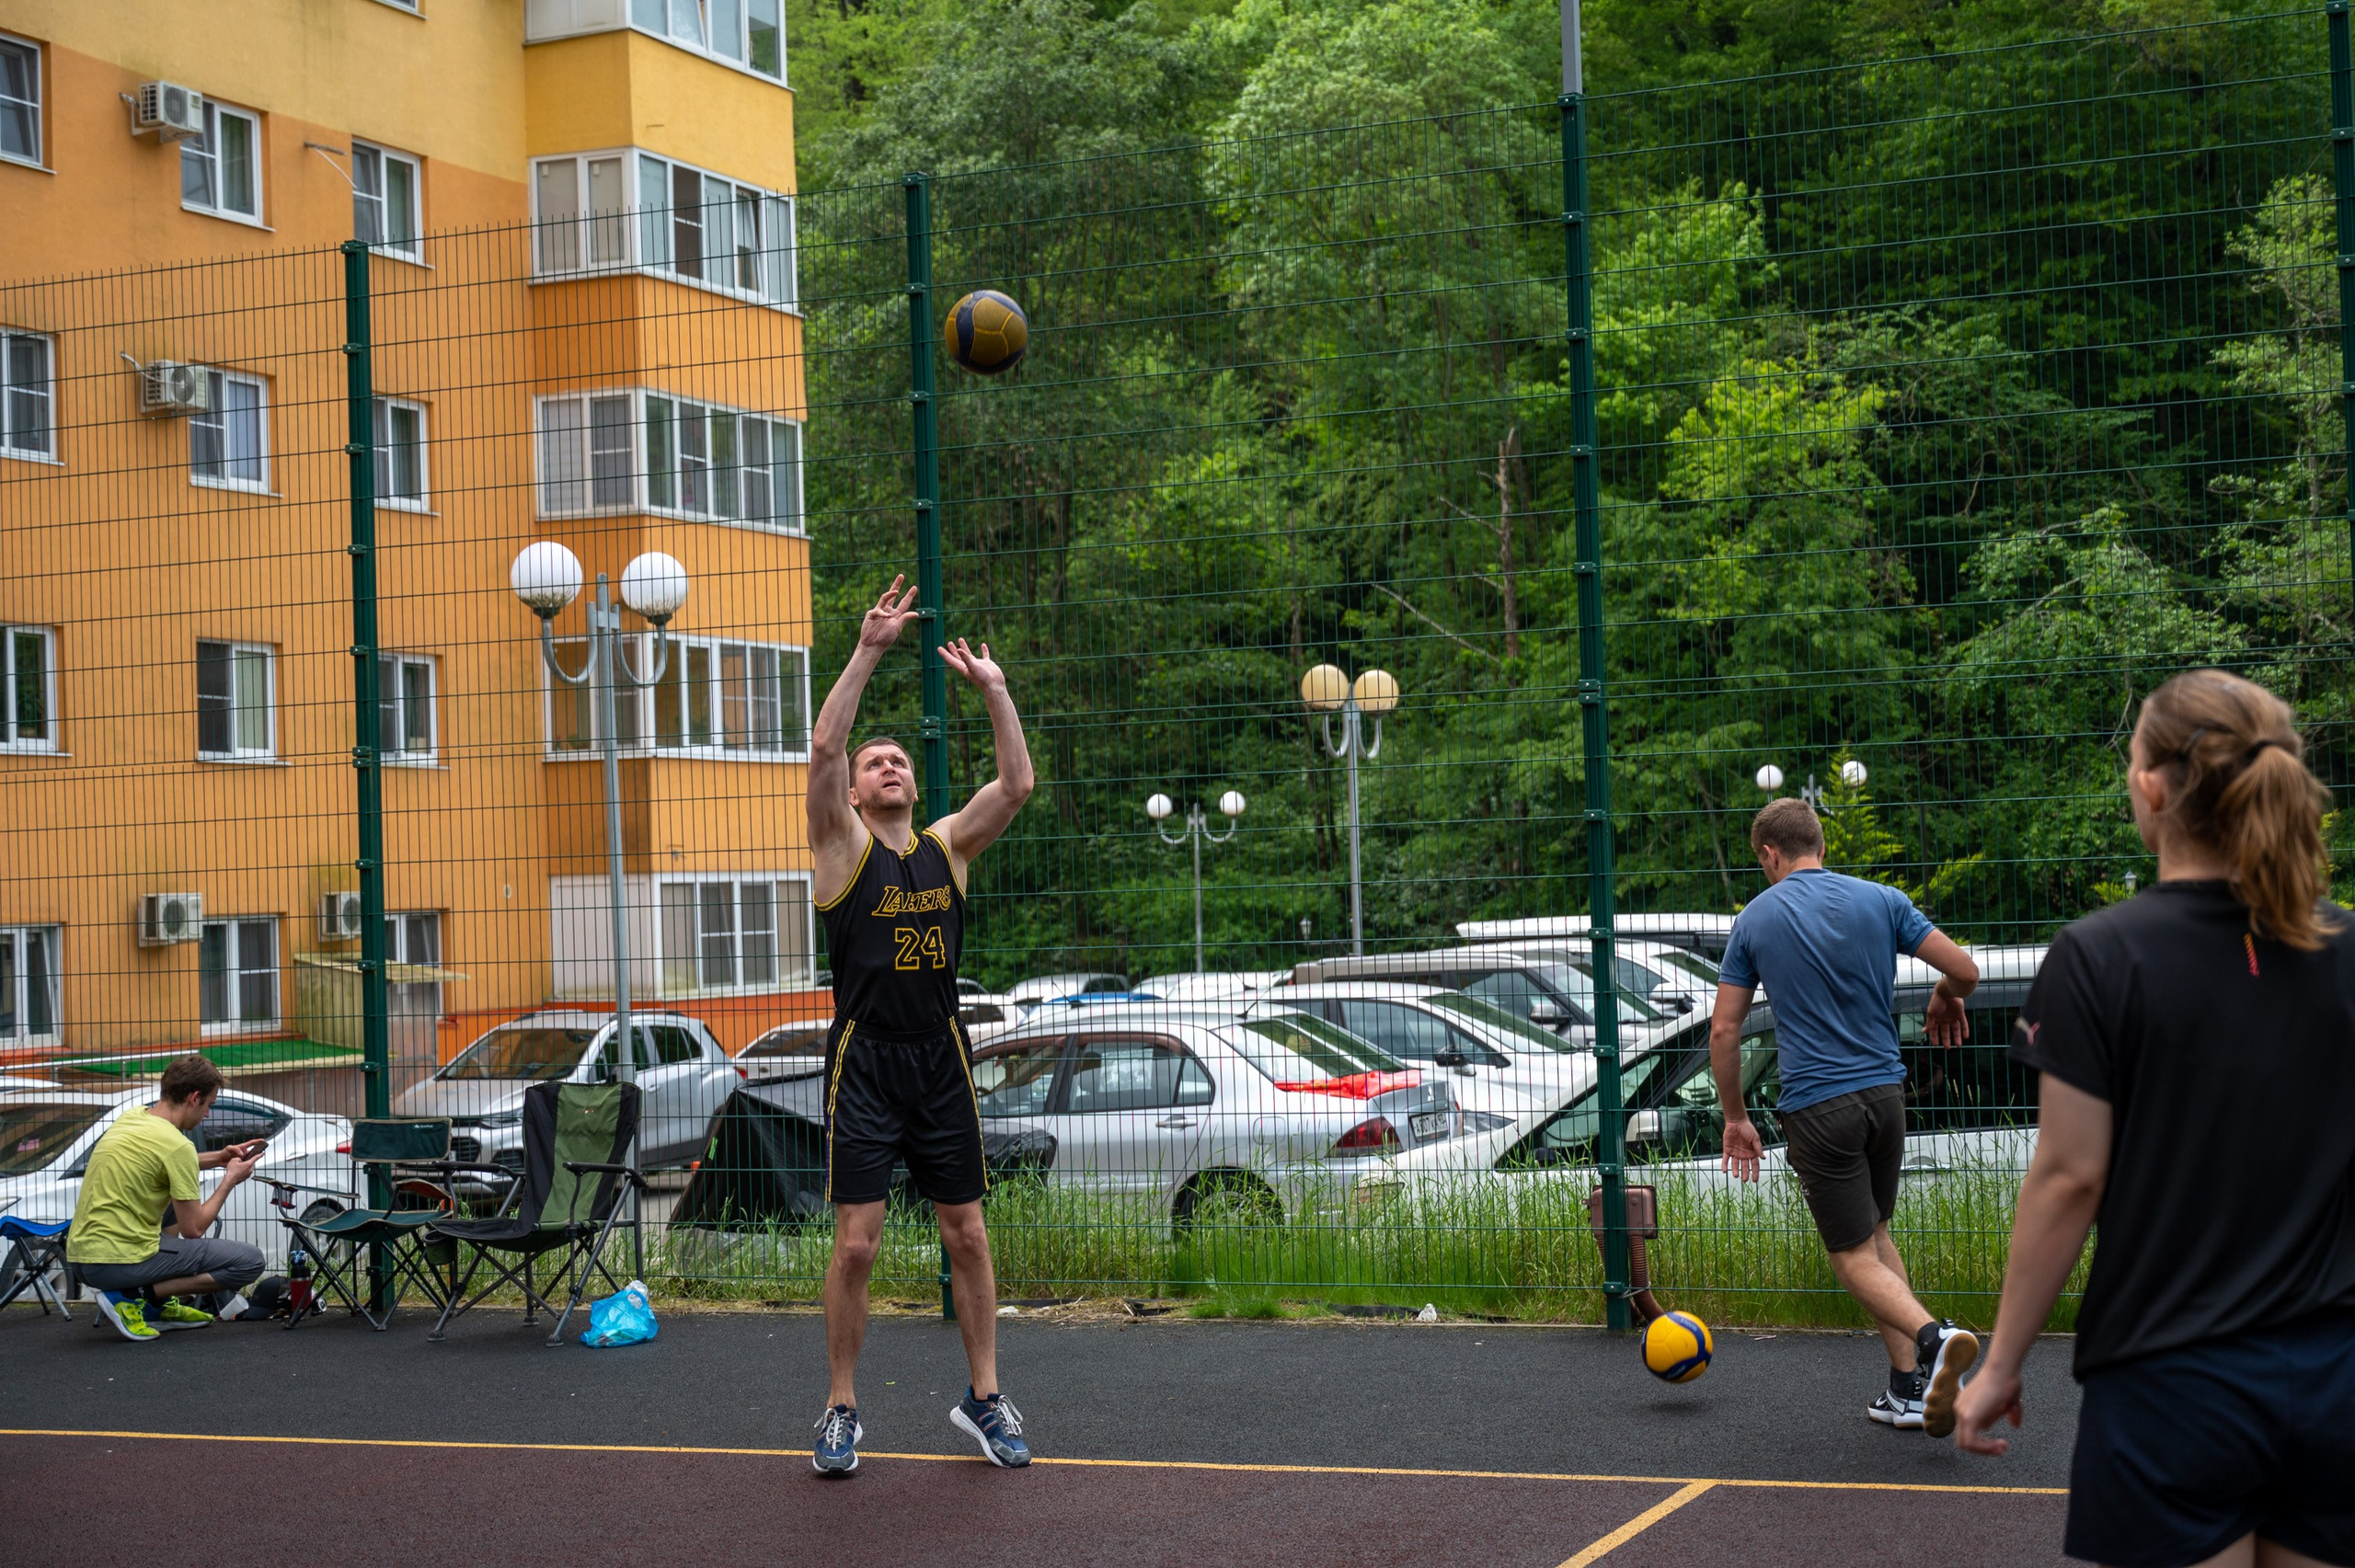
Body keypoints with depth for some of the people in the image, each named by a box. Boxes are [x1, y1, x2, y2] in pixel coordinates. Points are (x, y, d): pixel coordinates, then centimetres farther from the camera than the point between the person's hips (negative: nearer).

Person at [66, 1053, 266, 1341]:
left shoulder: (131, 1118, 10)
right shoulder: (178, 1144, -16)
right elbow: (193, 1229, -10)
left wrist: (218, 1158, 25)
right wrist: (230, 1179, 3)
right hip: (121, 1261, -9)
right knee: (250, 1261, -4)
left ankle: (158, 1306, 23)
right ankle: (133, 1298, -6)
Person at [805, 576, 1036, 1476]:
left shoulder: (948, 846, 10)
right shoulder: (845, 845, 0)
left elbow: (1017, 784, -2)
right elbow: (823, 746, -15)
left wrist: (993, 690, -6)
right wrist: (868, 652, -19)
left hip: (942, 1061, 4)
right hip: (865, 1063, -3)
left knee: (968, 1237, 7)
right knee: (856, 1243, -5)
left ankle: (984, 1399, 18)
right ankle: (840, 1410, 9)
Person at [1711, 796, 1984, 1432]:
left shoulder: (1754, 920, -1)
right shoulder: (1880, 900, 2)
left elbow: (1724, 1030, -1)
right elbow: (1964, 971, -2)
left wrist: (1735, 1118, 10)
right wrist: (1946, 999, 22)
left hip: (1816, 1107, -3)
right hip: (1885, 1093, 3)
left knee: (1855, 1257, 3)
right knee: (1875, 1234, 20)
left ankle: (1933, 1337, -25)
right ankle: (1909, 1388, 13)